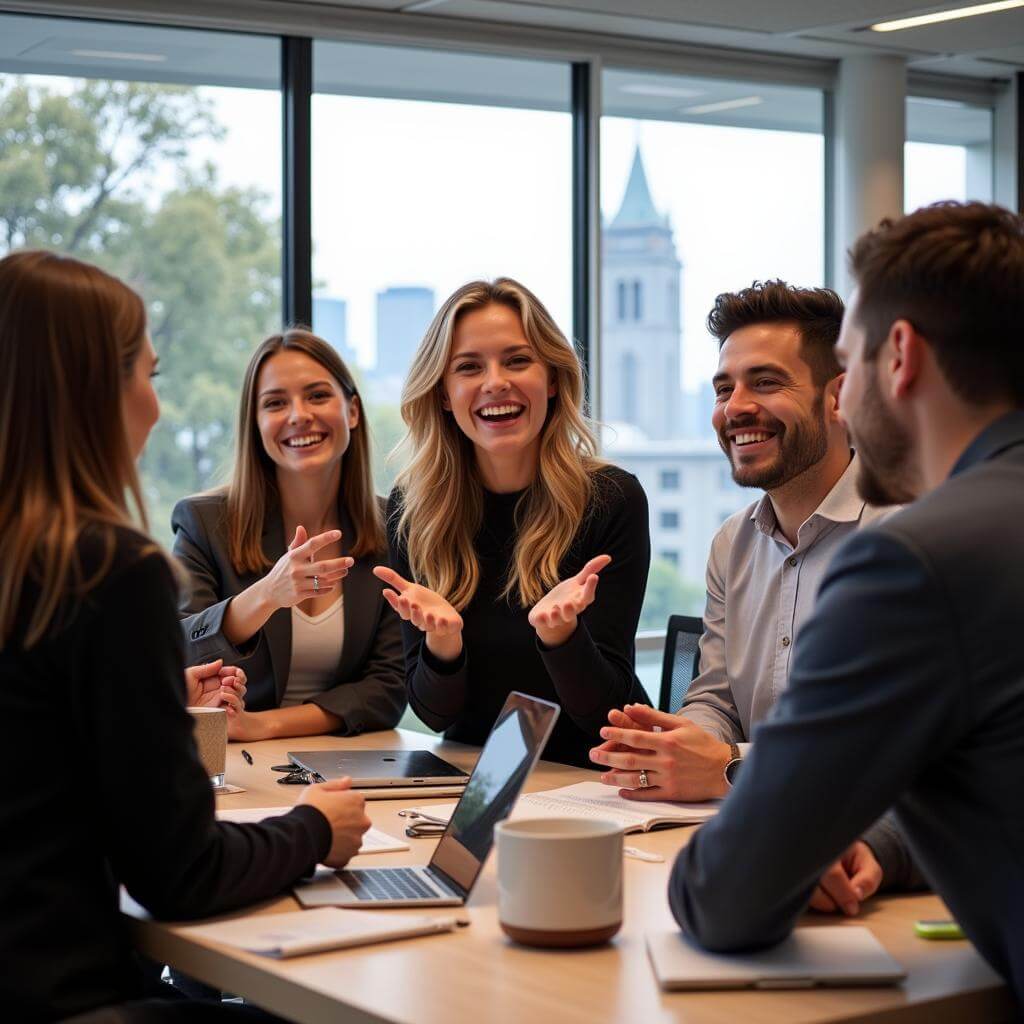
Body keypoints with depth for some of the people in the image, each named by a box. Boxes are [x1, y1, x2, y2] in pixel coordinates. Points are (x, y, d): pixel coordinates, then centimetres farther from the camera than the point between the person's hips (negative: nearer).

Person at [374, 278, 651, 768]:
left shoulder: (613, 499, -8)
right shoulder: (413, 507, -2)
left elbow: (601, 709, -10)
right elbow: (435, 713, -2)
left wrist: (559, 630, -28)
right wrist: (441, 639, -22)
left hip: (596, 773, -2)